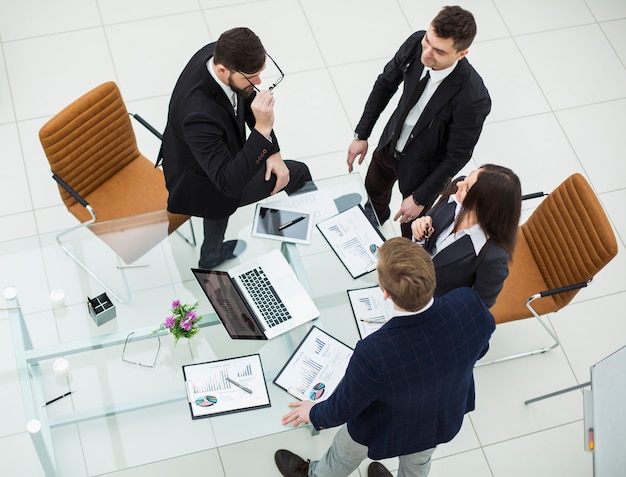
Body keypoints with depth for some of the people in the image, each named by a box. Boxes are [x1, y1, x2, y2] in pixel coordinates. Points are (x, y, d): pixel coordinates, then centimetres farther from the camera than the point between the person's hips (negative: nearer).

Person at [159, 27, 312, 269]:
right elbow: (229, 183, -41)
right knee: (298, 173, 5)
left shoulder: (219, 53, -21)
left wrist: (273, 153, -6)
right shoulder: (198, 113, -44)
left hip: (218, 155, 7)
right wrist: (263, 128, -48)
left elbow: (247, 99, -2)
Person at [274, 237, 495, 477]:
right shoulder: (469, 304, -37)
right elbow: (479, 348, -10)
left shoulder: (374, 353, -46)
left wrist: (315, 413, 1)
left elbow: (342, 408, -23)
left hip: (387, 432, -3)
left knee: (343, 457, 33)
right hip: (446, 417, 4)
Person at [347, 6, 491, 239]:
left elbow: (457, 156, -25)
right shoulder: (416, 43, -26)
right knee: (374, 187, 33)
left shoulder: (473, 98, -40)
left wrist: (420, 198, -17)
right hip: (391, 141, 5)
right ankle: (377, 215, 69)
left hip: (424, 166, -5)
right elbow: (385, 84, -7)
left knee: (413, 224, 21)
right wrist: (361, 134, -4)